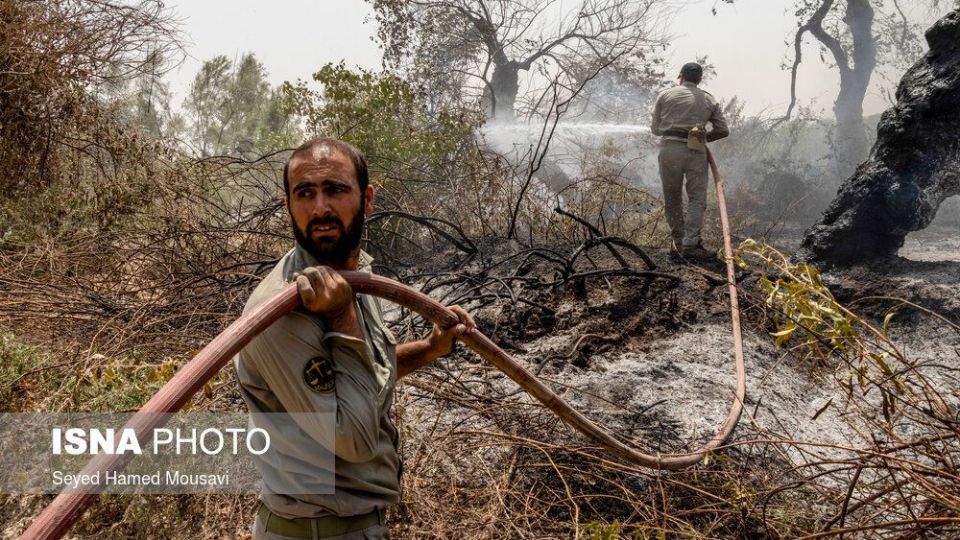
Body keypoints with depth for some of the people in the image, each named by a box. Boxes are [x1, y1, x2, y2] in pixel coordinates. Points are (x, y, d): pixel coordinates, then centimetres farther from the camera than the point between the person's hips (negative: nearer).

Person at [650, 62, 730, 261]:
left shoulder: (665, 95, 10)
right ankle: (690, 243, -12)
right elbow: (723, 130, 10)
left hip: (669, 149, 0)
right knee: (697, 198, 0)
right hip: (696, 152, 0)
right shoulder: (709, 99, 13)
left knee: (672, 198, 10)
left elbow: (655, 129, 10)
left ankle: (678, 242, 13)